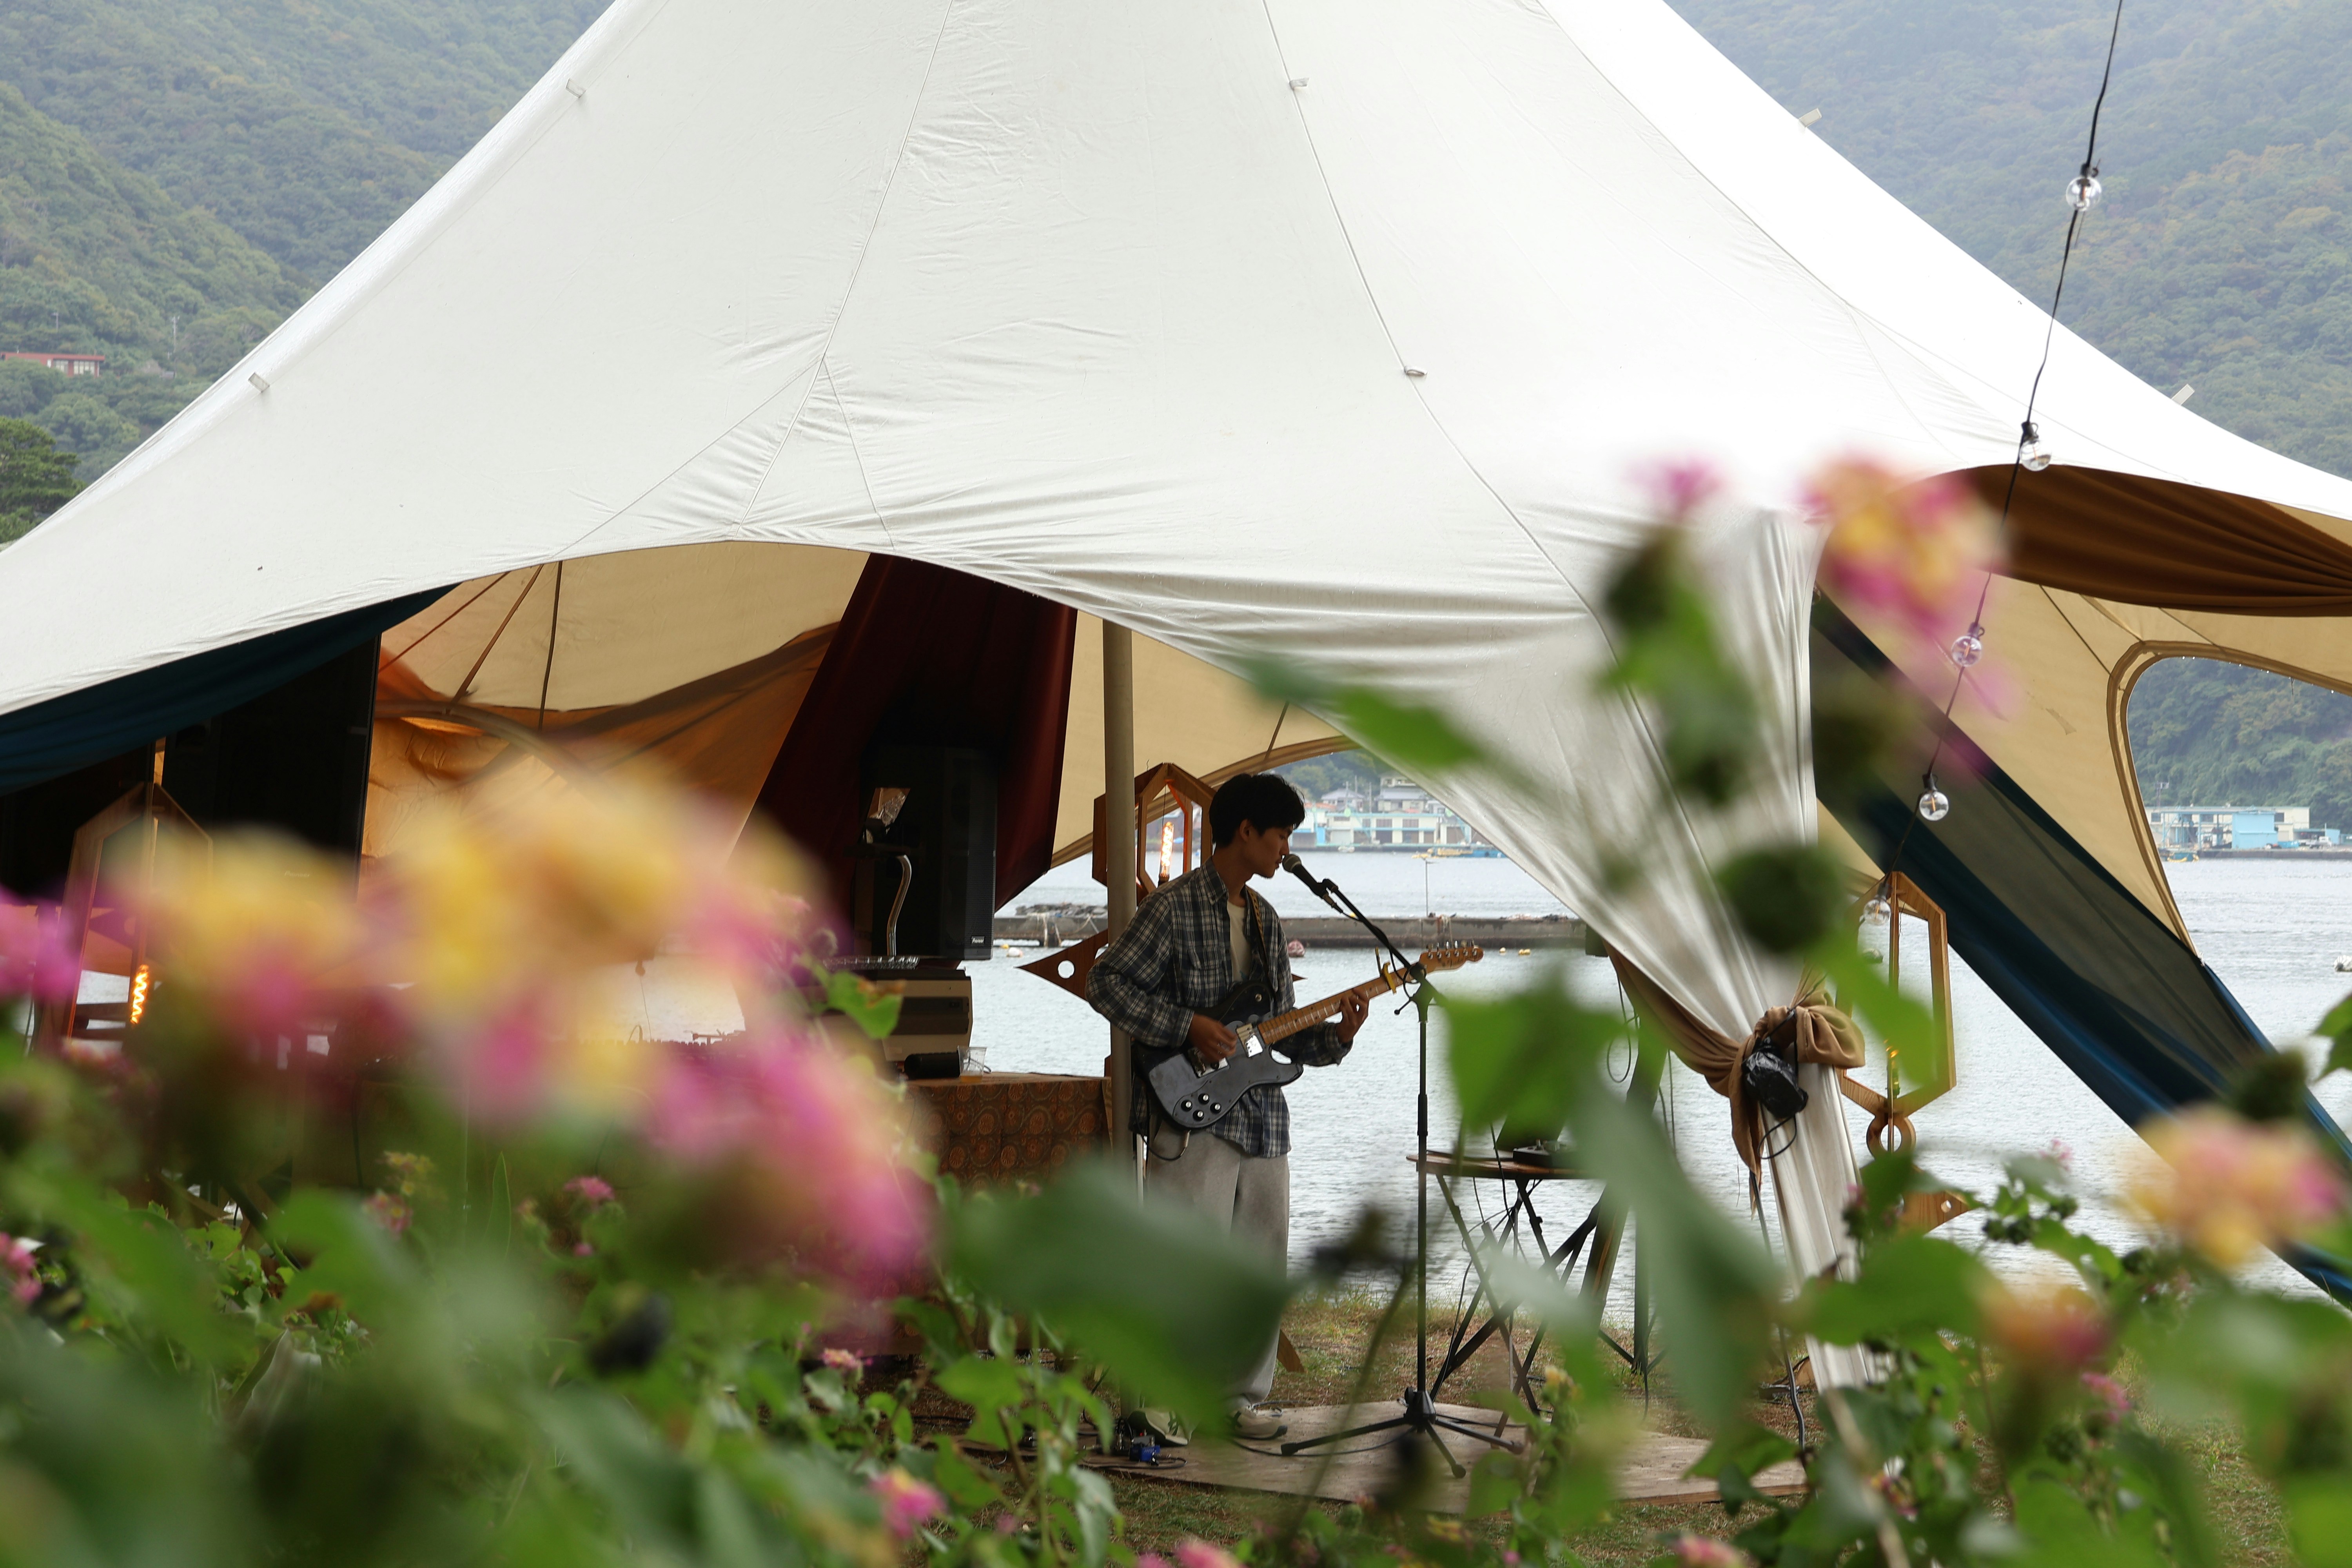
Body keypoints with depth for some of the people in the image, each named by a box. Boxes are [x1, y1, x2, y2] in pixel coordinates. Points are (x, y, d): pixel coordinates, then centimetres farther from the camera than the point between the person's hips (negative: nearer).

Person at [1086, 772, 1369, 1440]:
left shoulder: (1265, 920, 16)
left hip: (1261, 1117, 8)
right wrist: (1188, 1026, -18)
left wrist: (1334, 1035, 0)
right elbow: (1106, 983, -12)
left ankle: (1240, 1395, 21)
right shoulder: (1175, 907, -7)